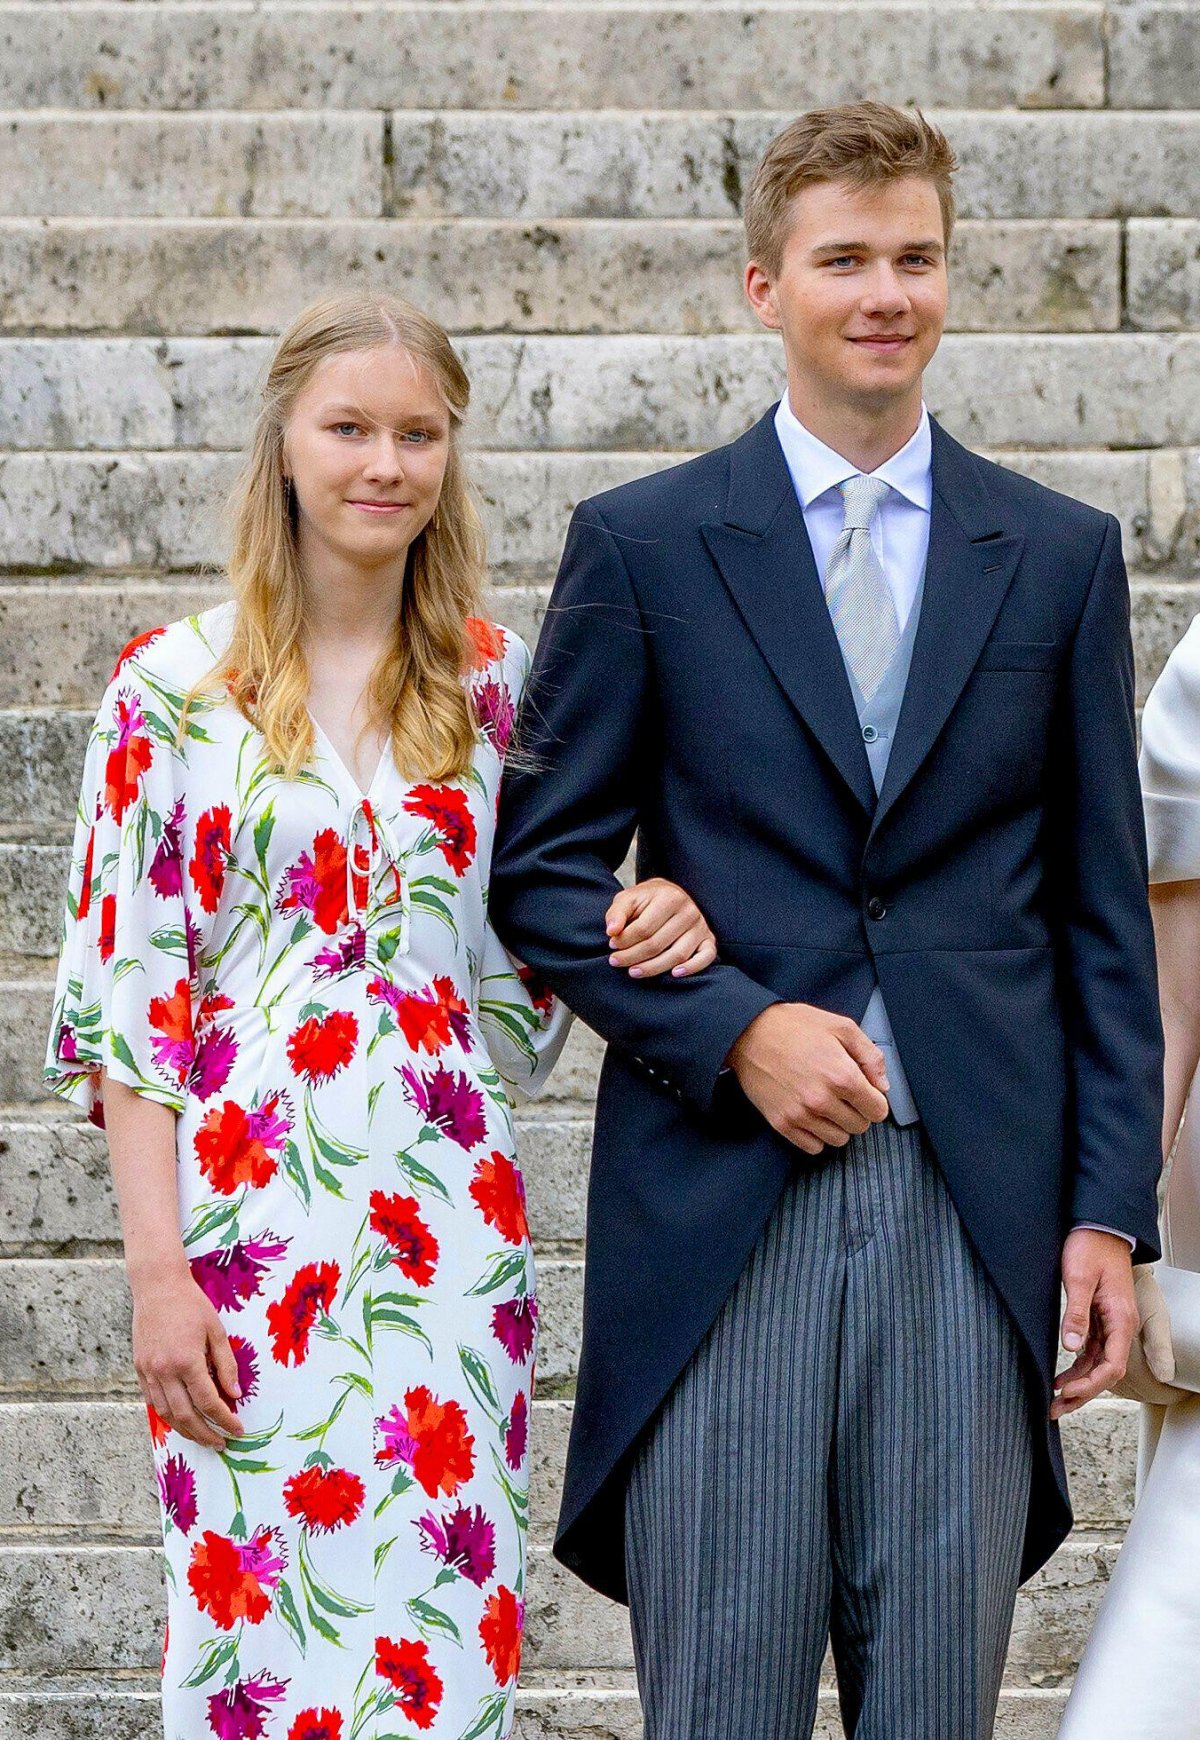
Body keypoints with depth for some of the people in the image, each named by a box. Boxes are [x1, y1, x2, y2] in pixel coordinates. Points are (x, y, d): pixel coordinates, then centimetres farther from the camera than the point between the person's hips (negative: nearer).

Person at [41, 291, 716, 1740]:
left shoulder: (496, 683, 9)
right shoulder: (177, 683, 0)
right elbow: (121, 992, -2)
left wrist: (642, 933, -6)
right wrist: (156, 1268, -8)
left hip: (448, 1216, 2)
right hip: (249, 1210, -2)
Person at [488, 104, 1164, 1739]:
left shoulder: (1061, 556, 11)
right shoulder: (641, 546, 6)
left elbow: (1104, 914, 10)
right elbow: (544, 868, 5)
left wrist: (1111, 1210, 3)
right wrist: (732, 1030, -10)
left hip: (976, 1208, 2)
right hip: (721, 1205, -1)